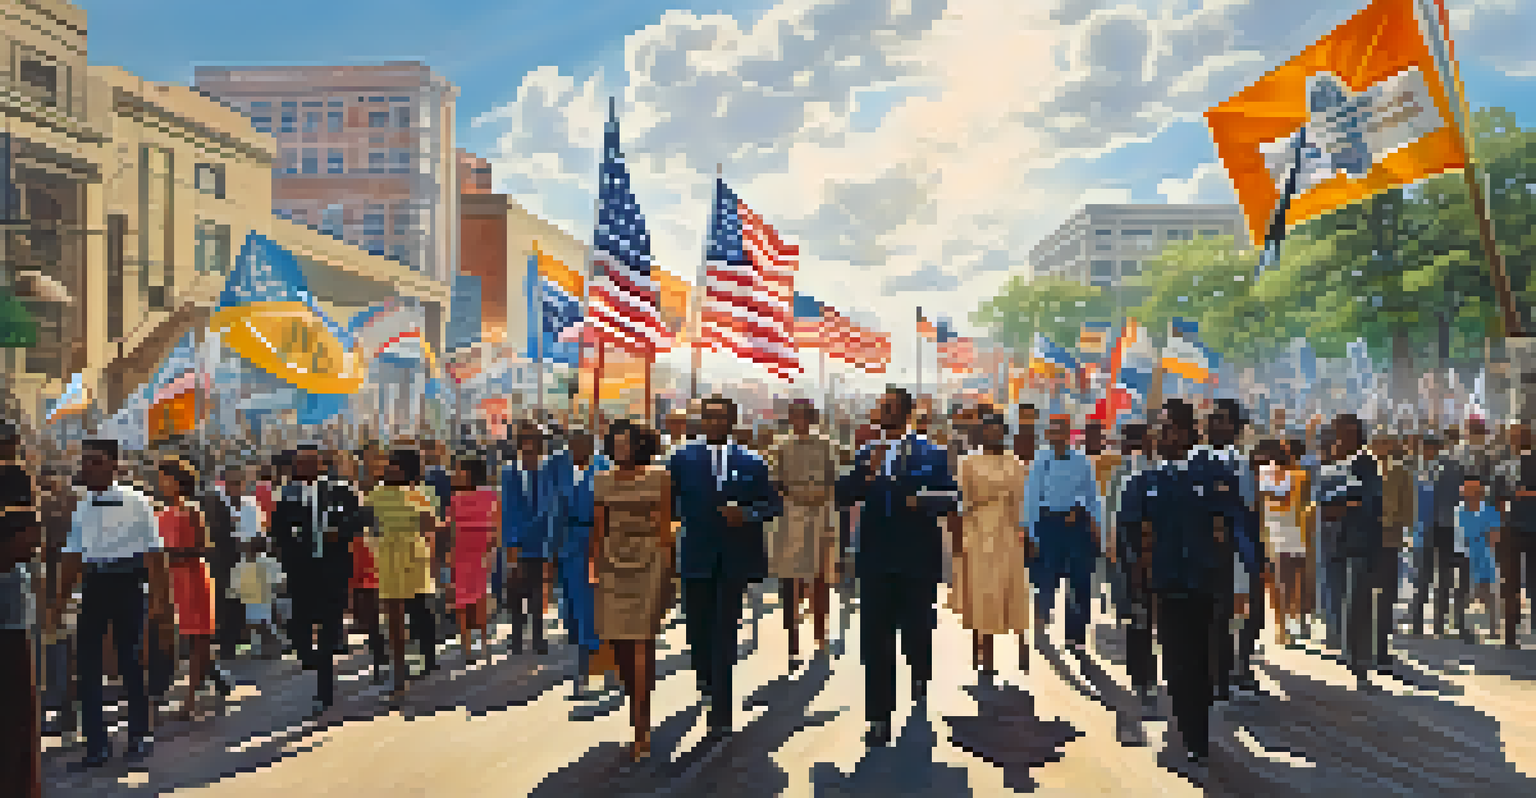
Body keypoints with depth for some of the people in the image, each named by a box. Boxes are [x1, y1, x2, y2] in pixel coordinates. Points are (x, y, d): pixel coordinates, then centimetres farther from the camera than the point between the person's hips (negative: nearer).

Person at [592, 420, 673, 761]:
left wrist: (665, 568, -8)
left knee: (641, 643, -9)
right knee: (619, 643, 6)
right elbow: (598, 530, 10)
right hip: (614, 564, 4)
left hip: (648, 563, -4)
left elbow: (665, 527, -3)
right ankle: (641, 721, 24)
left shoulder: (659, 480, -2)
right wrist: (595, 568, 6)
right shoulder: (602, 482, 8)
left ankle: (641, 730, -5)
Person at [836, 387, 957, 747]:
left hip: (918, 560, -2)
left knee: (917, 629, 5)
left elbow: (951, 498, -4)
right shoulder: (867, 454, 9)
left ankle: (921, 673, 40)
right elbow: (843, 495, 1)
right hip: (877, 561, 2)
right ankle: (879, 718, 7)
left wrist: (922, 501, -21)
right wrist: (867, 472, -14)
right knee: (875, 642, 1)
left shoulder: (932, 454, 2)